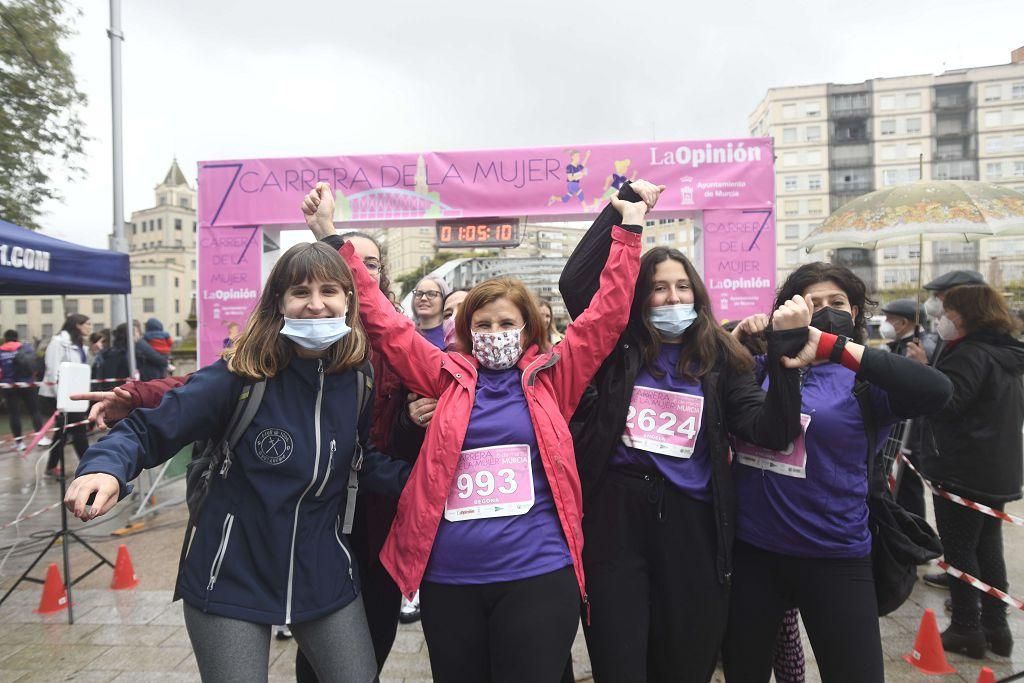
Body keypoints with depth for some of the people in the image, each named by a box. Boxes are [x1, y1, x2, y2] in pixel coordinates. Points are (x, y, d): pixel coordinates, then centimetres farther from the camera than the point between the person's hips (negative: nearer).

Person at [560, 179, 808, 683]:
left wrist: (787, 352, -17)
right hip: (616, 518, -1)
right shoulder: (619, 348, 3)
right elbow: (575, 281, -10)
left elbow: (771, 431, -6)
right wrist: (624, 206, -8)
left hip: (690, 525, 2)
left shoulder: (719, 359, 5)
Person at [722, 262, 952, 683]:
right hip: (750, 549, 3)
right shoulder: (760, 368, 3)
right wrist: (737, 336, -10)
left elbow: (935, 391, -23)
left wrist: (832, 345, -29)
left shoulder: (862, 379, -5)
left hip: (833, 555, -2)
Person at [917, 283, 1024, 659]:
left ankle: (967, 630, 9)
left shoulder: (971, 354, -18)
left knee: (959, 548, 1)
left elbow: (944, 403, -25)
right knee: (988, 547, 16)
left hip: (963, 471, -9)